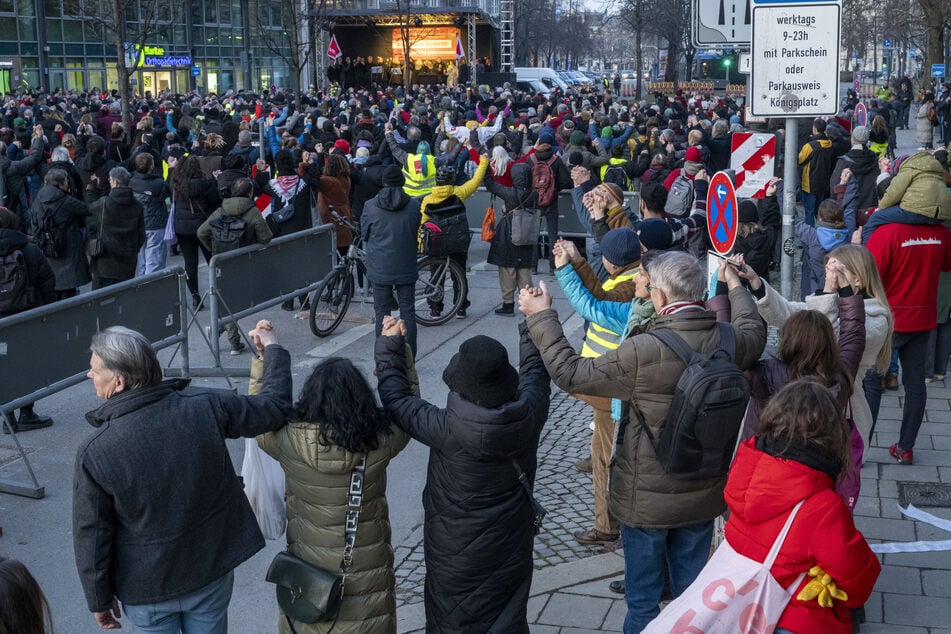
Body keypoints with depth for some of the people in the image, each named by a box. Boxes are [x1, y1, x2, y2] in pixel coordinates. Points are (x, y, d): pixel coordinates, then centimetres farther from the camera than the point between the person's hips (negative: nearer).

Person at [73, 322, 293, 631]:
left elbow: (91, 537, -14)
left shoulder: (94, 454, -23)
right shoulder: (205, 407, -20)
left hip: (147, 591, -2)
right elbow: (275, 407, -5)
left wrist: (99, 599, 3)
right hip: (213, 573, 2)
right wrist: (272, 348, 11)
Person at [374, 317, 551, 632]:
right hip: (512, 550, 4)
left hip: (457, 557, -3)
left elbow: (397, 400, -14)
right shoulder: (529, 414, -20)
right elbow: (536, 370, 2)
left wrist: (389, 345, -1)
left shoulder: (449, 429, -30)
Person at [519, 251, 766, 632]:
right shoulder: (729, 341, -11)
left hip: (648, 498, -5)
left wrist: (540, 317, -8)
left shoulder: (643, 352, -28)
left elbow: (570, 373, -18)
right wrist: (735, 286, 32)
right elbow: (755, 332, 16)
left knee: (642, 599, 13)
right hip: (704, 494, 5)